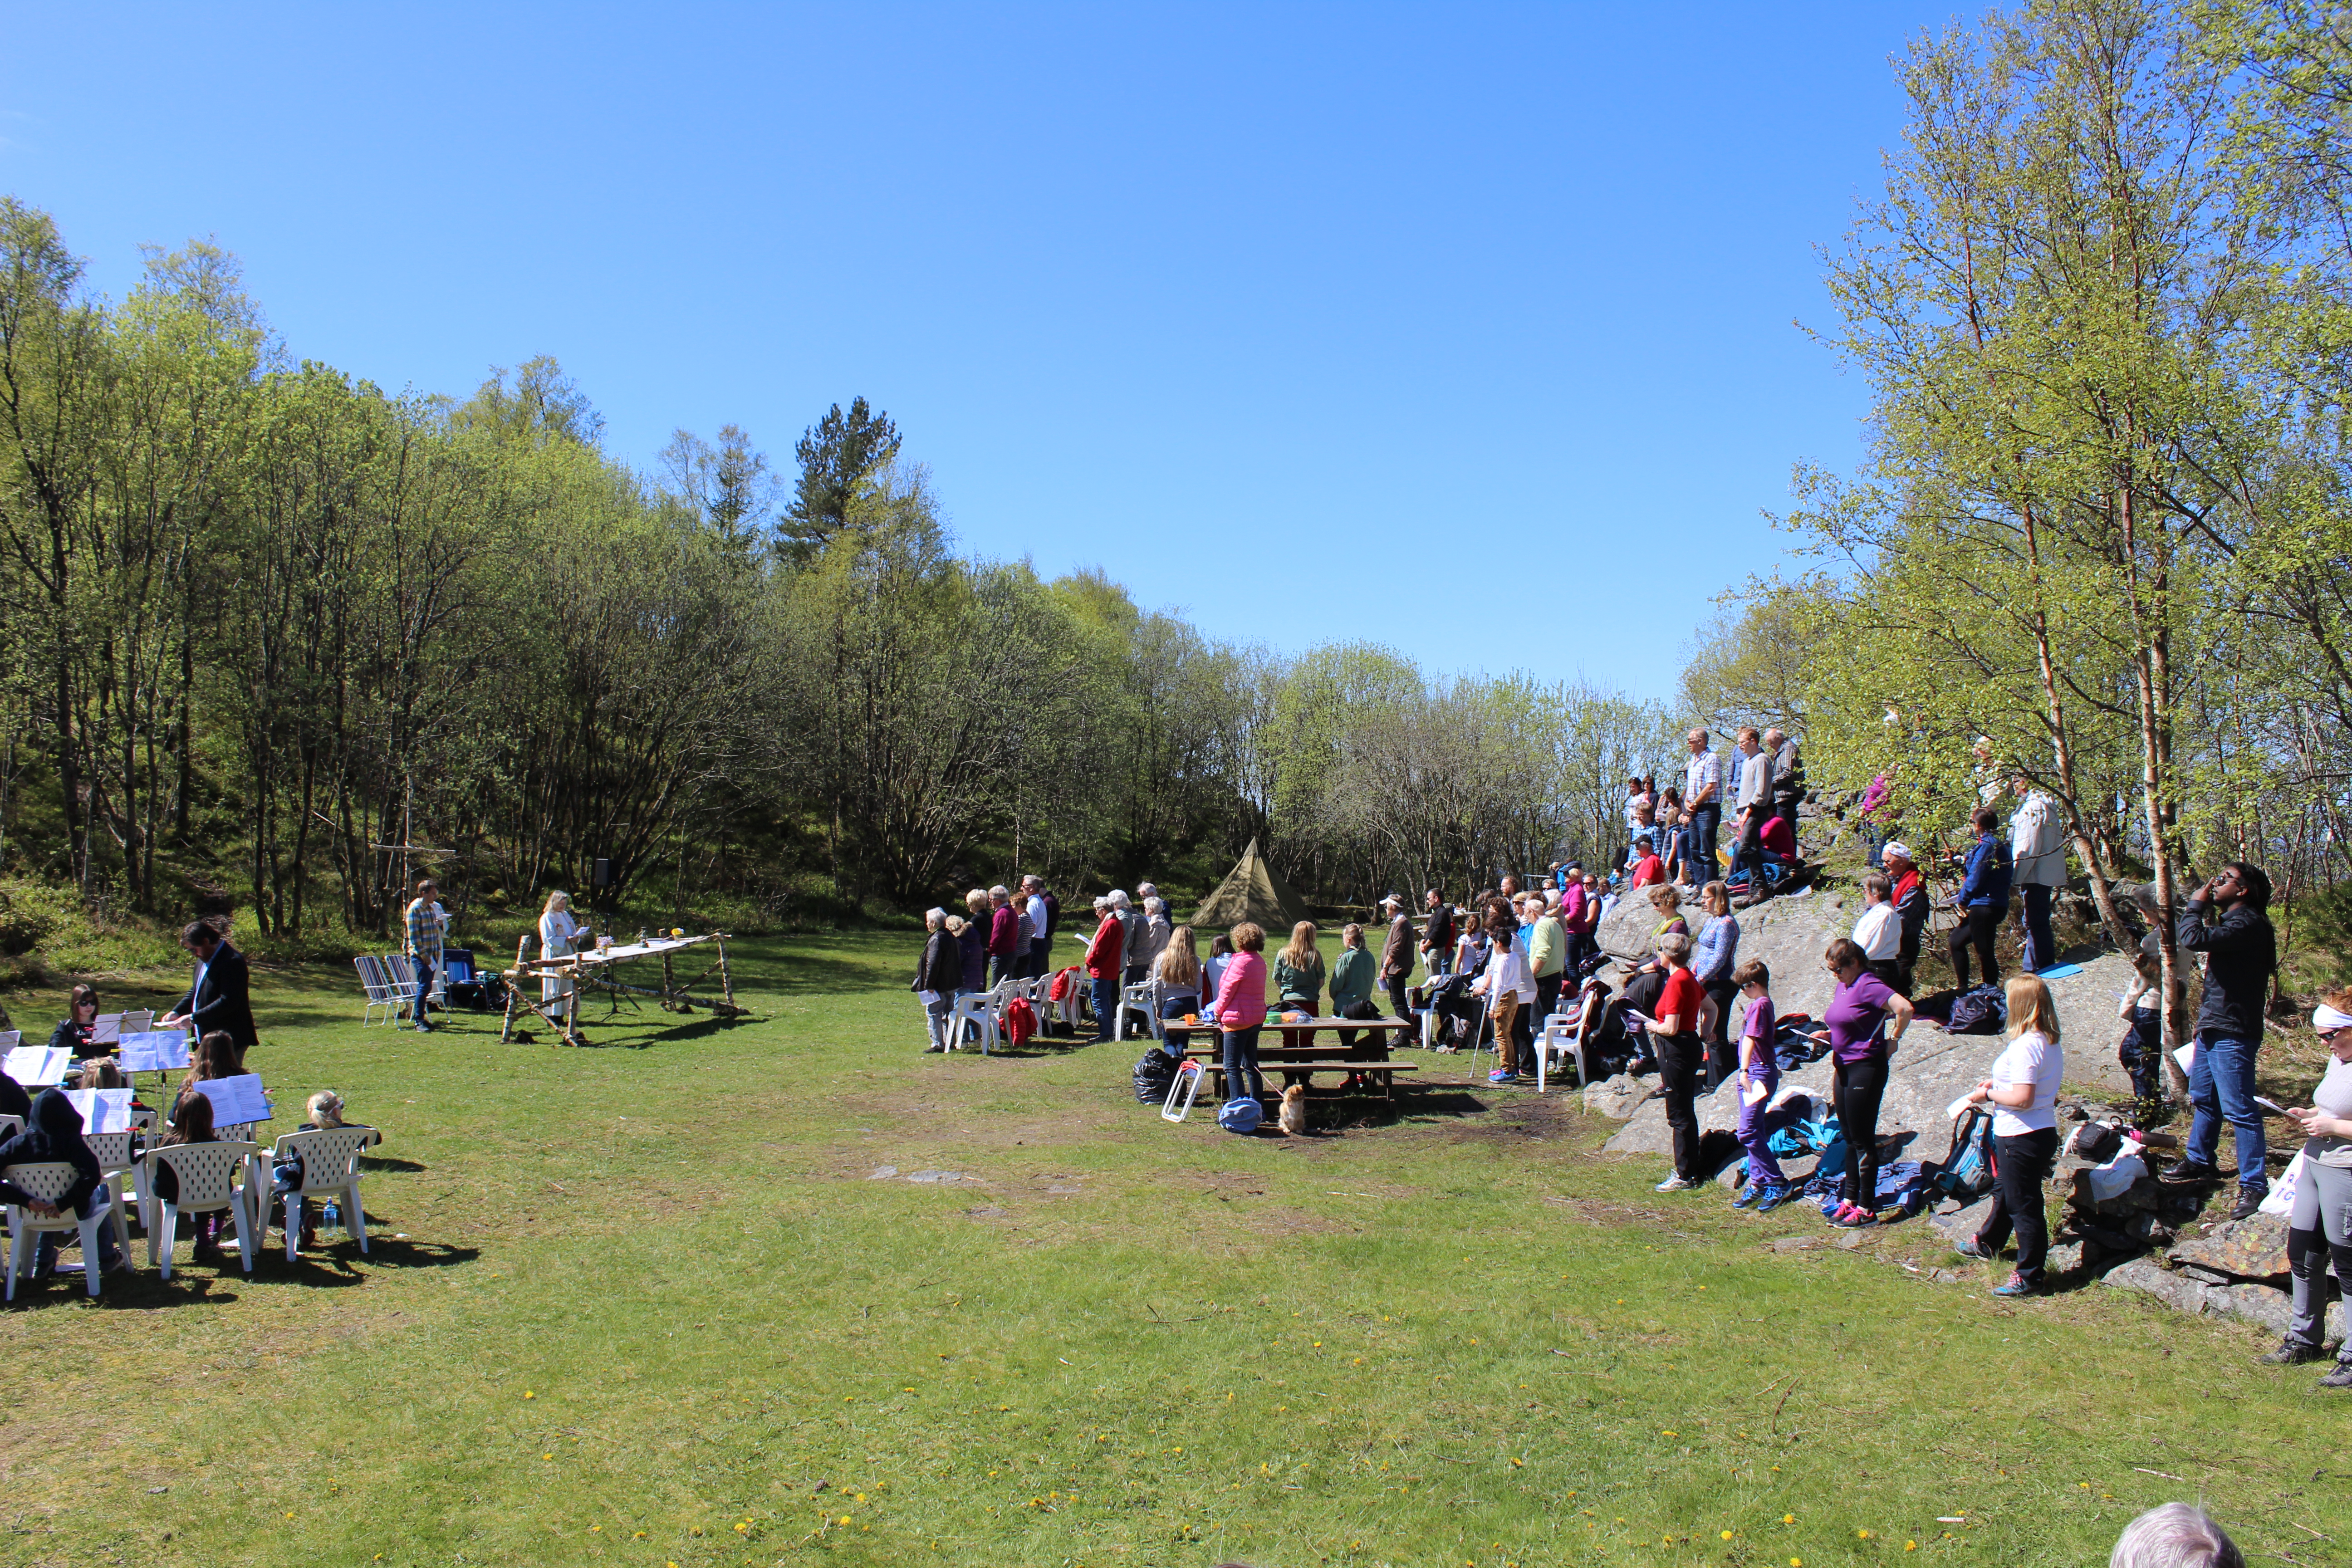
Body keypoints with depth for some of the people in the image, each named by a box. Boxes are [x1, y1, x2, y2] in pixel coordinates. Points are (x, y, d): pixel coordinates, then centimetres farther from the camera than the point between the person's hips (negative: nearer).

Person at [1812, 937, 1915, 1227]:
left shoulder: (1869, 986, -16)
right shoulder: (1843, 986, 11)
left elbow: (1905, 1008, -30)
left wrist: (1894, 1040, -18)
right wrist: (1828, 1035, 6)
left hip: (1866, 1069, -9)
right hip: (1844, 1068, 9)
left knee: (1863, 1140, -2)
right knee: (1850, 1139, 15)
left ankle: (1866, 1209, 5)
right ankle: (1849, 1200, 23)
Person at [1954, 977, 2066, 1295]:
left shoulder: (2025, 1046, -25)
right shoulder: (2050, 1042, 5)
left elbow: (2022, 1099, -28)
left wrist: (1988, 1095, -14)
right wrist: (1999, 1083, 12)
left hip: (2022, 1138, -10)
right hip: (2043, 1130, 10)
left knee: (2024, 1205, 1)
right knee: (2004, 1191, 28)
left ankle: (2029, 1276, 11)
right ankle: (1987, 1243, 49)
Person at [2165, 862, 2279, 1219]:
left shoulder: (2247, 924, -18)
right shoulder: (2231, 922, 16)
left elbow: (2194, 939, -31)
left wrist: (2196, 905, -12)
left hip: (2231, 1033, -11)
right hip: (2213, 1028, 11)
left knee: (2238, 1109, -7)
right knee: (2203, 1098, 20)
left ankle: (2254, 1185, -3)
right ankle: (2200, 1162, 34)